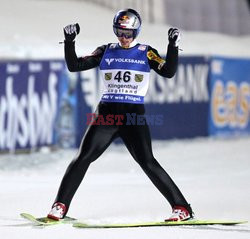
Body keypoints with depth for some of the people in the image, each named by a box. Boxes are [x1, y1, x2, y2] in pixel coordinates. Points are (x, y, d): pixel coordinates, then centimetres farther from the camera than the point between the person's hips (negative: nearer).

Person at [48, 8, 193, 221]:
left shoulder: (146, 53, 6)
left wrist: (173, 46, -18)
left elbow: (168, 72, -6)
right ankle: (60, 205, 5)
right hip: (107, 113, 2)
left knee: (147, 162, -12)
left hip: (134, 115, -2)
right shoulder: (106, 52, 10)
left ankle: (182, 207, -8)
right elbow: (74, 66, 7)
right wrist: (69, 41, -6)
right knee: (83, 158, -5)